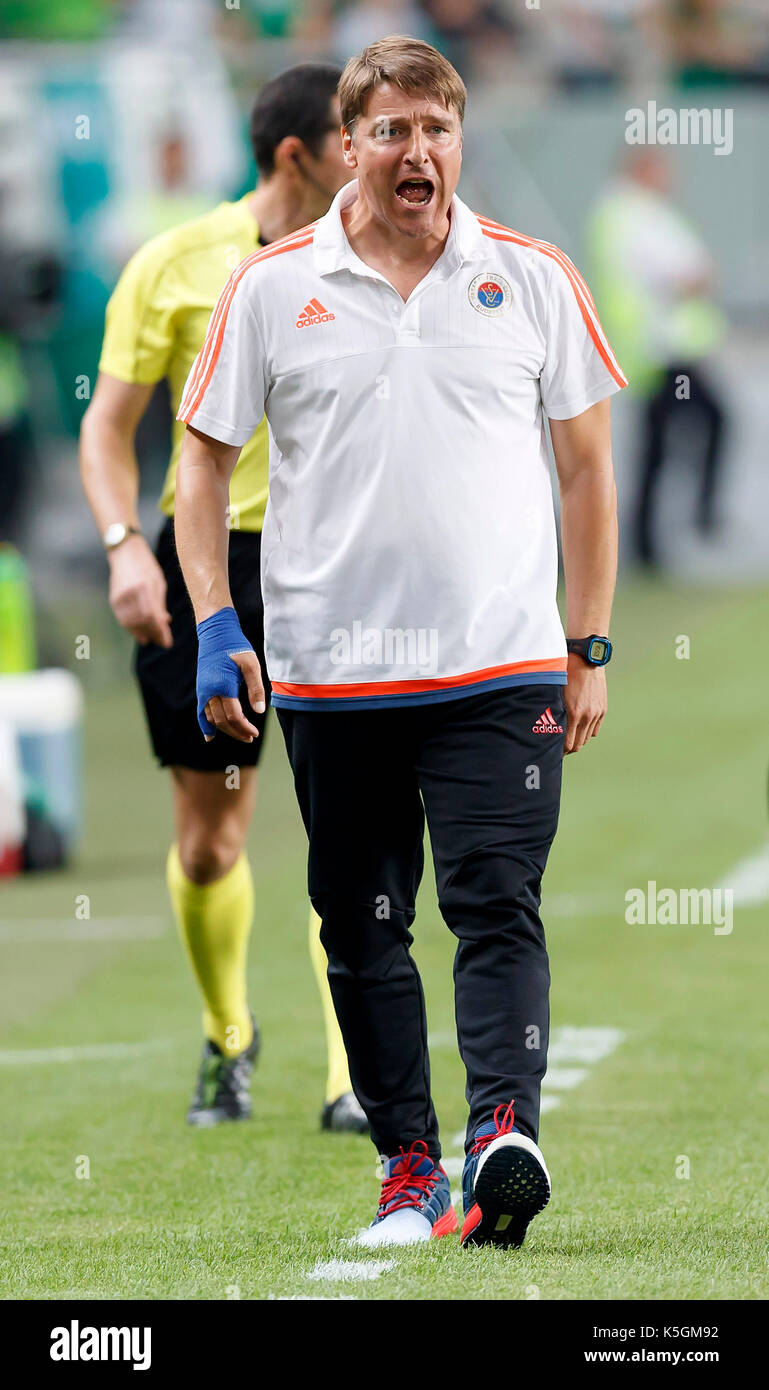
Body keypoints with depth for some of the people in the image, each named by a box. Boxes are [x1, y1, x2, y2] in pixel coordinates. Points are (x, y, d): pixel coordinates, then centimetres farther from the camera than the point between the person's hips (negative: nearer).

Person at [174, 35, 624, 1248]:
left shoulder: (533, 279, 5)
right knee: (362, 931, 6)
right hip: (329, 675, 1)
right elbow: (203, 459, 9)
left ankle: (502, 1136, -24)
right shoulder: (272, 288, 4)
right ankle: (407, 1169, 14)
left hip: (502, 664, -1)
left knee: (498, 907, -13)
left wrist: (590, 649, 7)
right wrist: (214, 624, -2)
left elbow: (587, 466, 10)